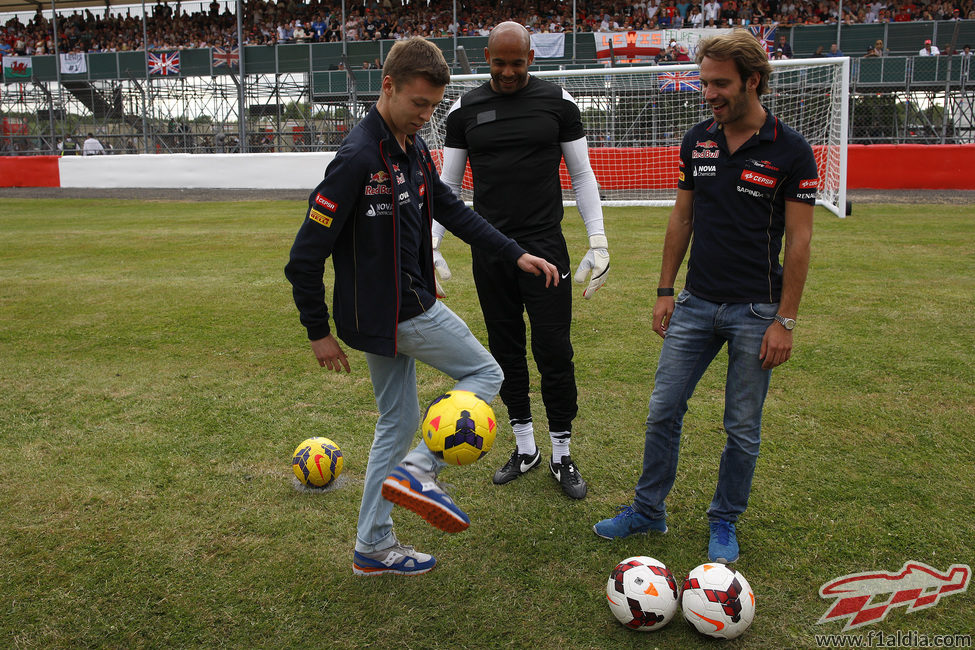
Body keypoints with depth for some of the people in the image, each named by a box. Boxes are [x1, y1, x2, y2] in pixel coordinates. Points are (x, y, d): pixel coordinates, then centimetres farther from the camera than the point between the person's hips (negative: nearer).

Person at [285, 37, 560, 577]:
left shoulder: (413, 148, 7)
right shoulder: (358, 158, -22)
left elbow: (451, 209, 17)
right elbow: (306, 254, -20)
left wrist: (515, 254, 11)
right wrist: (318, 332, -14)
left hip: (386, 314, 9)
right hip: (398, 310, -9)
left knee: (398, 421, 16)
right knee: (484, 374, 4)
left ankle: (373, 547, 27)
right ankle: (418, 471, -4)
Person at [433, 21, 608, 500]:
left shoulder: (558, 102, 2)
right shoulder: (465, 110, 5)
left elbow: (582, 175, 4)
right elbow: (447, 184, 10)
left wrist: (598, 241, -3)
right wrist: (431, 245, 1)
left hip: (545, 247, -2)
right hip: (490, 252, 2)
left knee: (554, 352, -1)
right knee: (506, 350, 10)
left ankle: (562, 455, 15)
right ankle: (525, 447, 26)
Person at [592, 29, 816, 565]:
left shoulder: (791, 151, -9)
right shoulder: (696, 141, 4)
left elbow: (798, 241, -8)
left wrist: (784, 320, -11)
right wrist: (665, 289, 8)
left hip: (756, 310, -4)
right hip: (696, 303, 4)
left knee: (743, 428, 8)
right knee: (663, 410, 6)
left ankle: (724, 521, 27)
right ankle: (648, 509, 24)